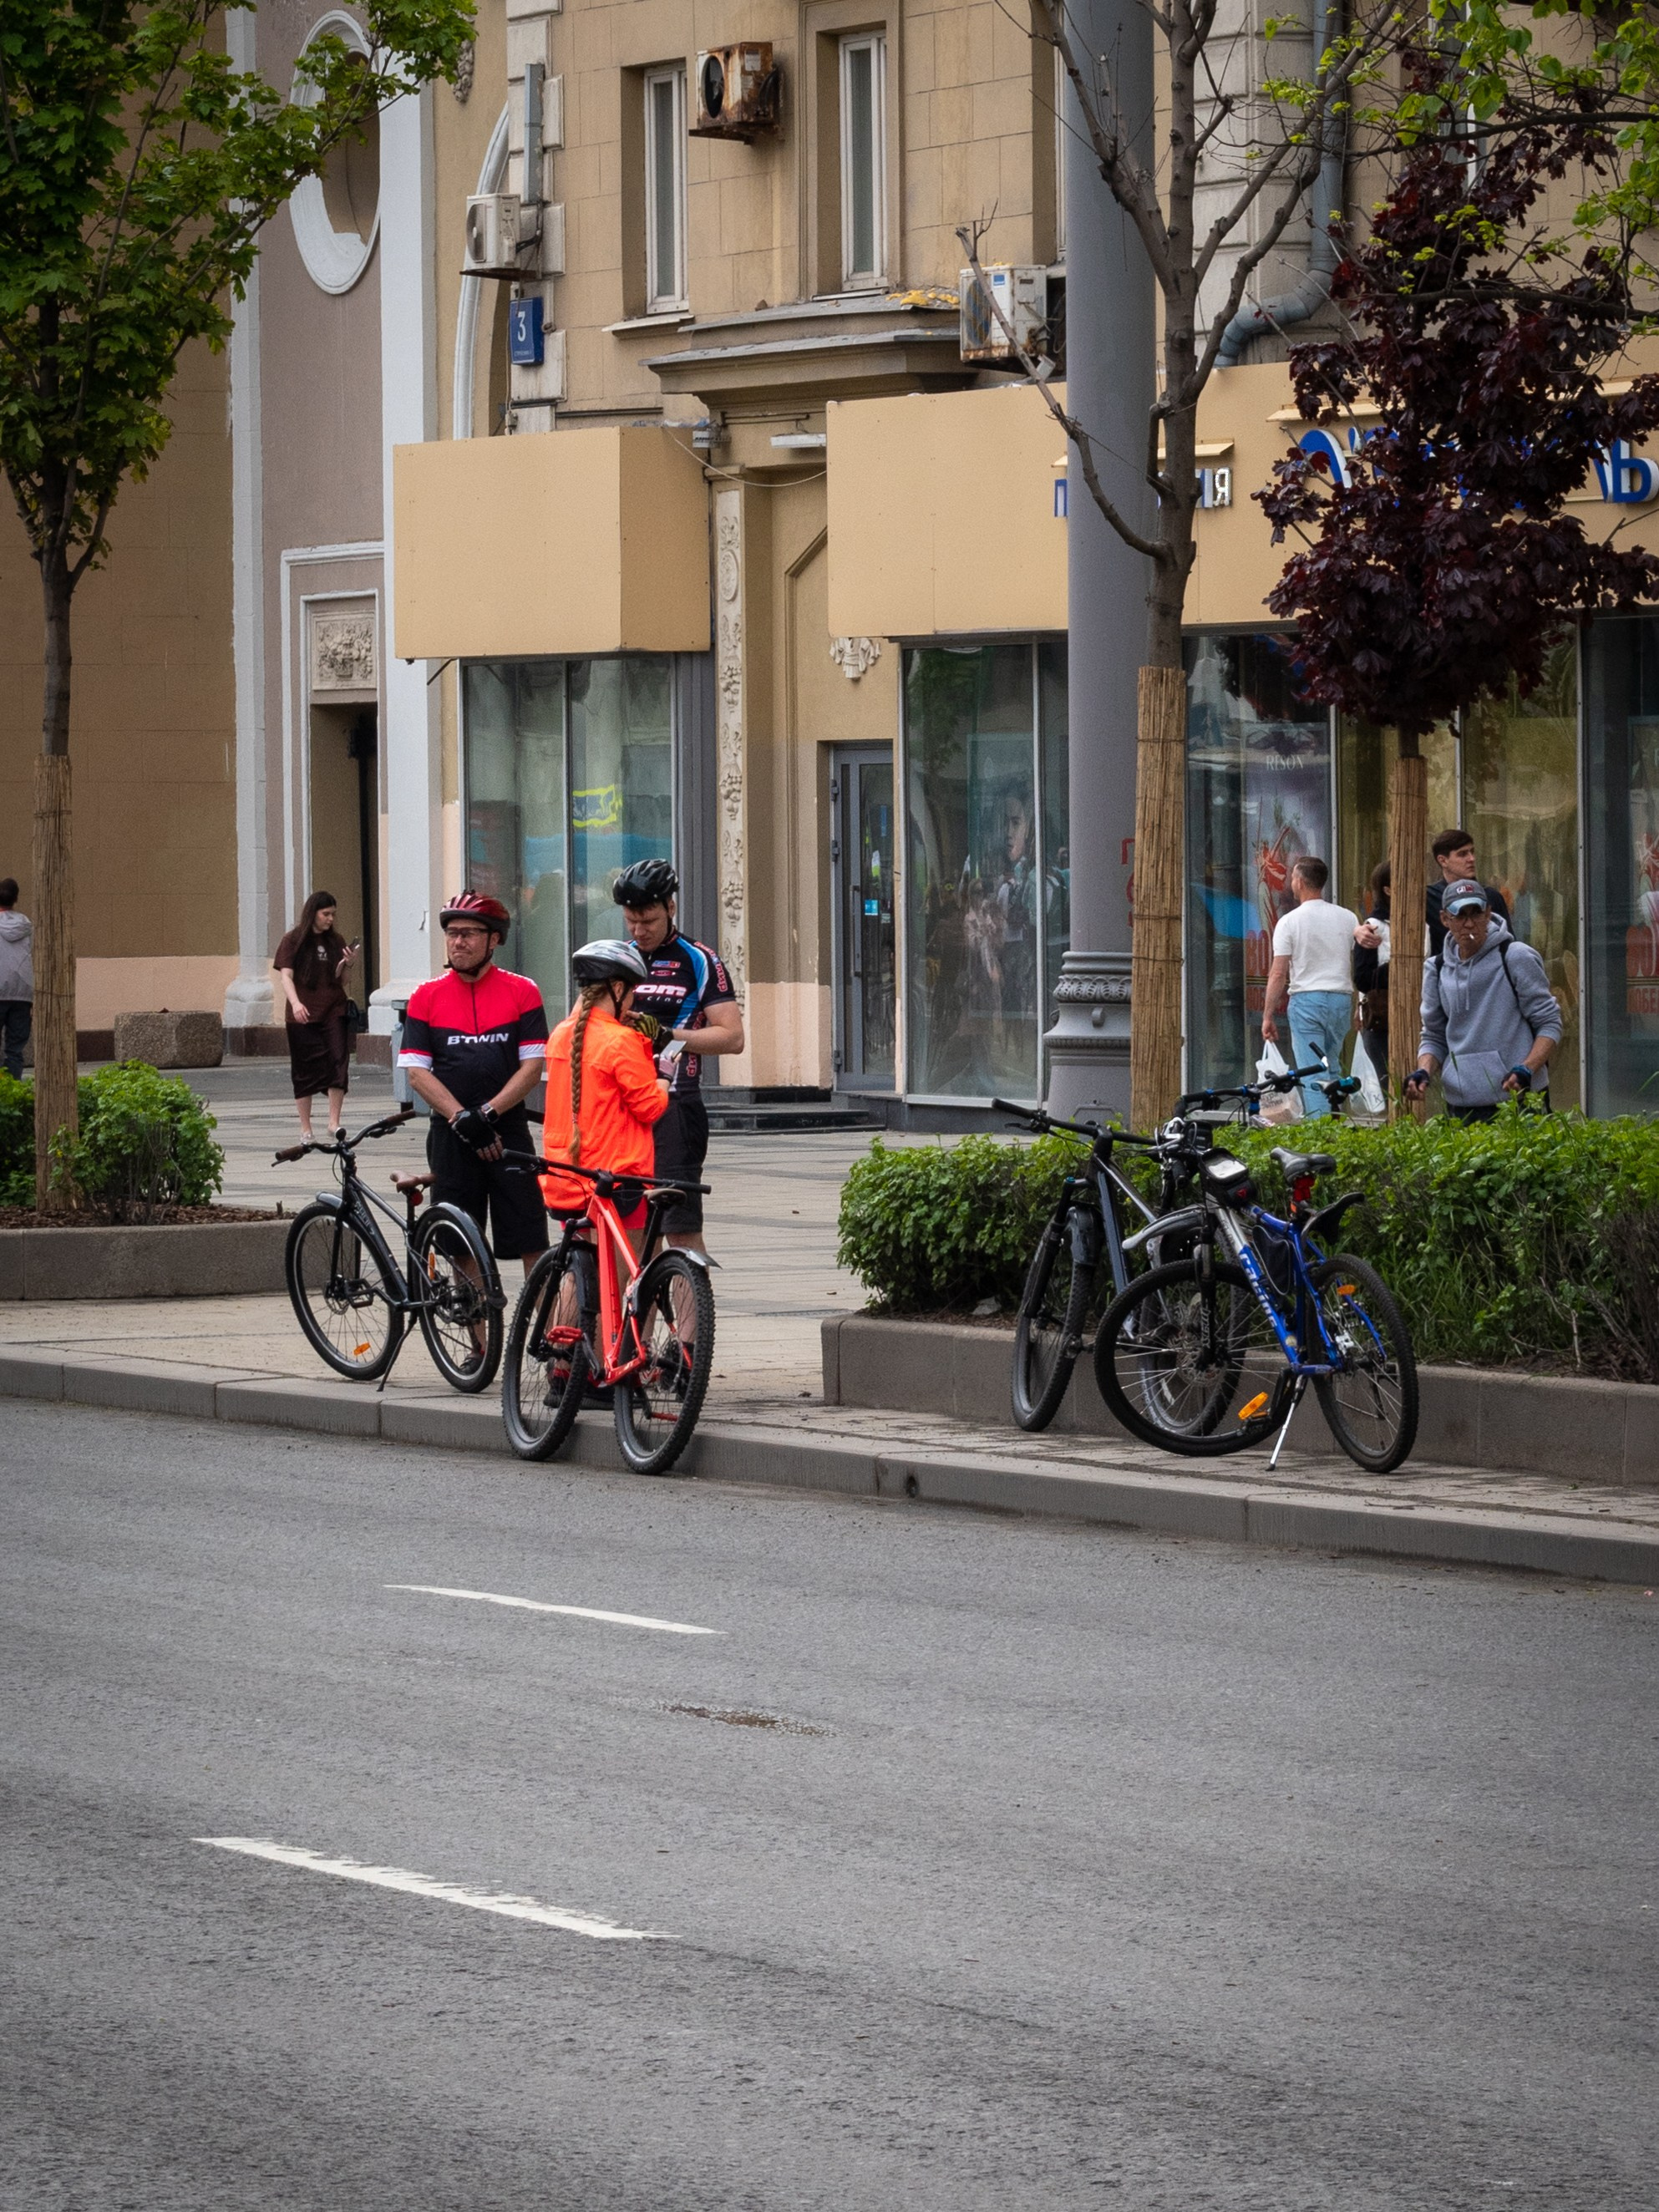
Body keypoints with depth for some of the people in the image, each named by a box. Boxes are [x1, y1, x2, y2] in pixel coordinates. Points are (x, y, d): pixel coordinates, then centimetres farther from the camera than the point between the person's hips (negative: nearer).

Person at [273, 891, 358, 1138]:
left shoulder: (335, 941, 11)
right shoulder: (294, 941, 1)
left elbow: (340, 980, 15)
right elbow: (286, 976, -7)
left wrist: (347, 964, -6)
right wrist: (295, 1002, -24)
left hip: (333, 1012, 3)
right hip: (304, 1015, -3)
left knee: (338, 1061, -11)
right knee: (305, 1070, 1)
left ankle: (334, 1122, -9)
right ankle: (305, 1129, 10)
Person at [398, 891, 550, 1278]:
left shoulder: (522, 992, 3)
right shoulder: (427, 997, 6)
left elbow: (533, 1066, -2)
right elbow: (417, 1072, 0)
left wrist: (487, 1113, -13)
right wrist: (462, 1119, -13)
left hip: (508, 1133, -1)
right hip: (451, 1138, 2)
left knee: (531, 1240, -5)